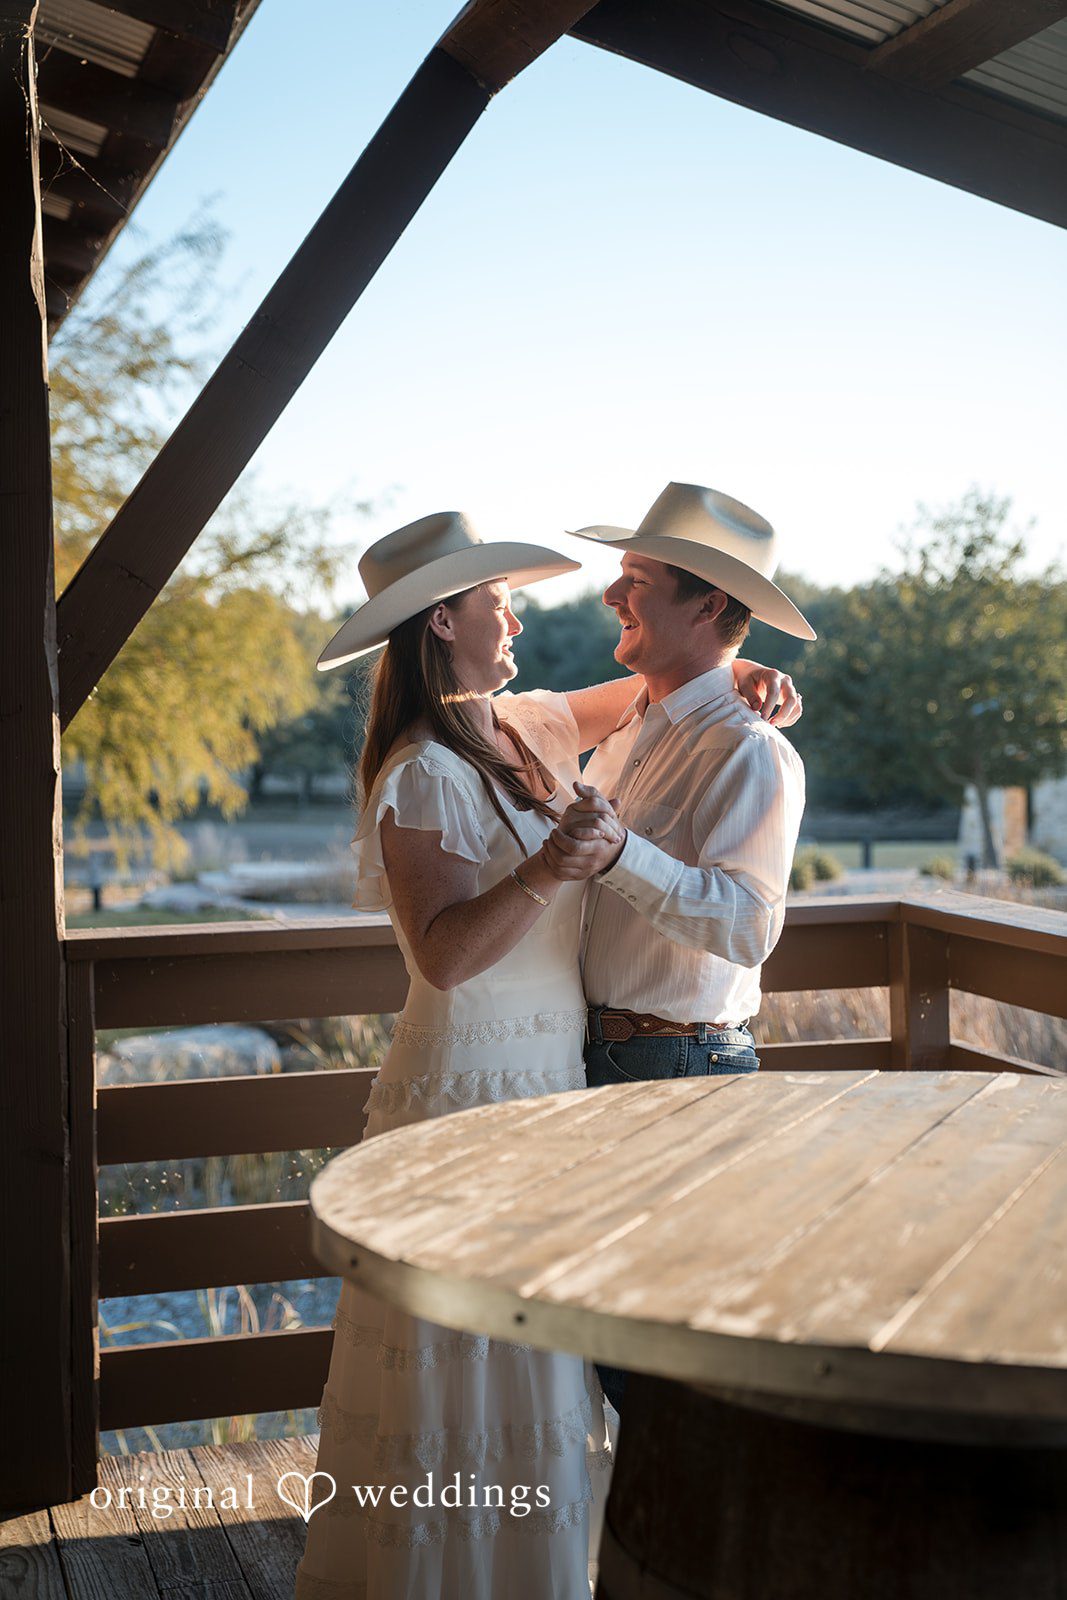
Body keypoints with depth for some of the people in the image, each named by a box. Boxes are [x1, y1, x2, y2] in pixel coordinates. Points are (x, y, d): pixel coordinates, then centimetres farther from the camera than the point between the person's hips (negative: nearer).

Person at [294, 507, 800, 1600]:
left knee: (533, 1367, 19)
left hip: (552, 1078, 9)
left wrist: (732, 673, 8)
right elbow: (441, 955, -26)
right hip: (475, 1083, -9)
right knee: (473, 1367, 3)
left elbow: (638, 693, 24)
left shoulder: (520, 727, 7)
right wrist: (544, 872, -37)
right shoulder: (423, 778, -18)